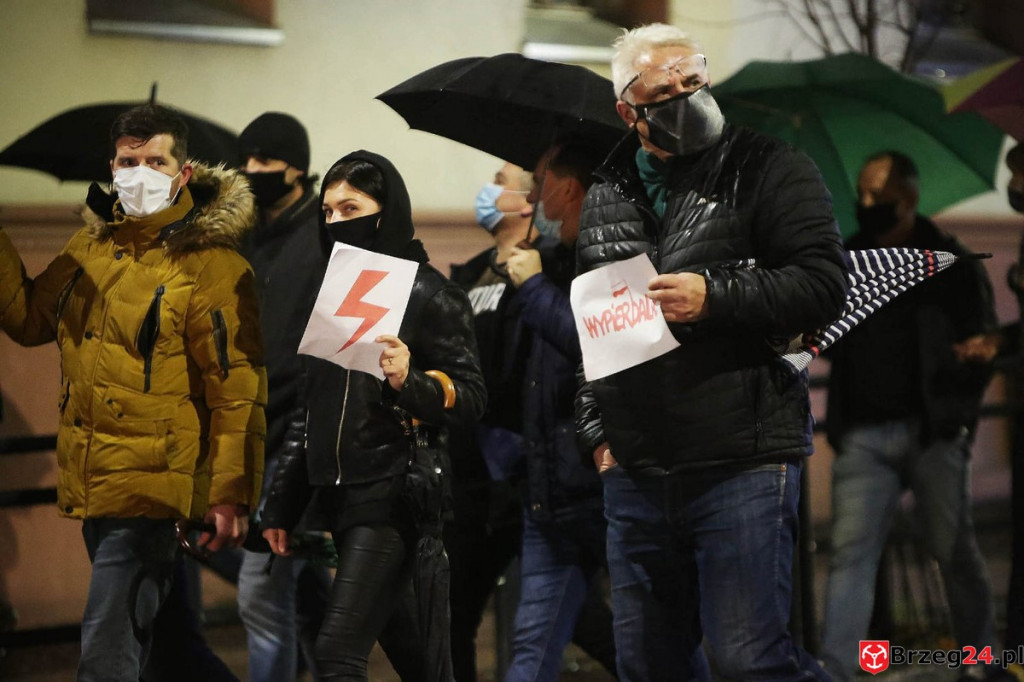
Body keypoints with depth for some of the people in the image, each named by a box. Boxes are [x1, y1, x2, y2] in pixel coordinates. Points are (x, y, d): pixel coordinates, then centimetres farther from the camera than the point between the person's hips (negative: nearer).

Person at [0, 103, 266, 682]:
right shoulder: (92, 246, 11)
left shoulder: (212, 265, -12)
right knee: (127, 633, 21)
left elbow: (238, 390, -14)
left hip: (151, 485, -8)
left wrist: (231, 496, -16)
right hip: (92, 482, 8)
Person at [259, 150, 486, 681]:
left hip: (394, 495, -7)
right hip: (339, 496, 7)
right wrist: (282, 504, 18)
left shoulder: (427, 293, -4)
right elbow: (310, 408, 20)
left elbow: (471, 397, -7)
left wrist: (410, 381, -27)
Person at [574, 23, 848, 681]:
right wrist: (597, 428, 14)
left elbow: (824, 285, -10)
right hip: (635, 472, 6)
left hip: (741, 463, -5)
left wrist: (713, 297, -18)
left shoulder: (769, 169, -1)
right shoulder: (605, 197, 13)